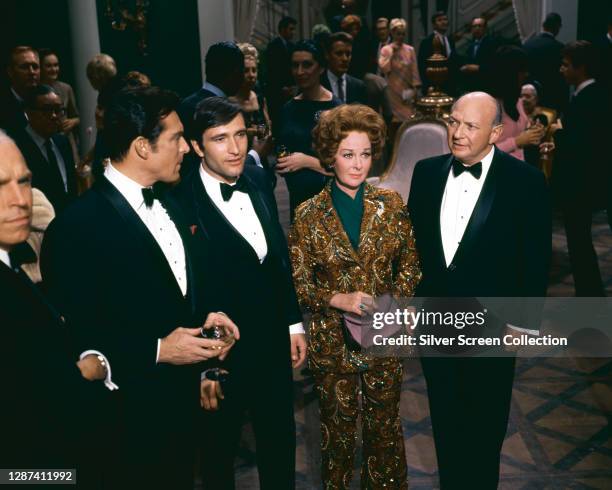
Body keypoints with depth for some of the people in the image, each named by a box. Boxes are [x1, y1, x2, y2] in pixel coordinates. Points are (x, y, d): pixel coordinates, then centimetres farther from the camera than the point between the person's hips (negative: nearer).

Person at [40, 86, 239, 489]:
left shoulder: (166, 205, 5)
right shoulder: (77, 227, -23)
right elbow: (73, 335, -20)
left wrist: (205, 316, -4)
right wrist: (156, 351, -23)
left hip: (184, 396, 7)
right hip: (131, 411, -7)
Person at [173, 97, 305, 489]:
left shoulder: (259, 180, -2)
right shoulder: (179, 203, -23)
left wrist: (294, 323, 9)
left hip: (273, 343, 5)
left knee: (280, 441, 23)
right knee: (219, 450, 20)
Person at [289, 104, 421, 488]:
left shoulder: (391, 203, -3)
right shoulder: (309, 214, -8)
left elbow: (410, 265, 3)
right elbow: (298, 283, -4)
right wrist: (338, 300, -20)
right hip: (333, 341, -1)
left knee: (386, 427, 17)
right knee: (339, 431, 17)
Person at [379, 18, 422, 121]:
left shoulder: (410, 50, 5)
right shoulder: (386, 49, -1)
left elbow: (414, 71, 5)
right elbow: (384, 69, -14)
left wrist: (415, 89, 0)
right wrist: (392, 53, -12)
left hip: (407, 91, 2)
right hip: (393, 91, -2)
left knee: (409, 118, 0)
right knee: (396, 118, -2)